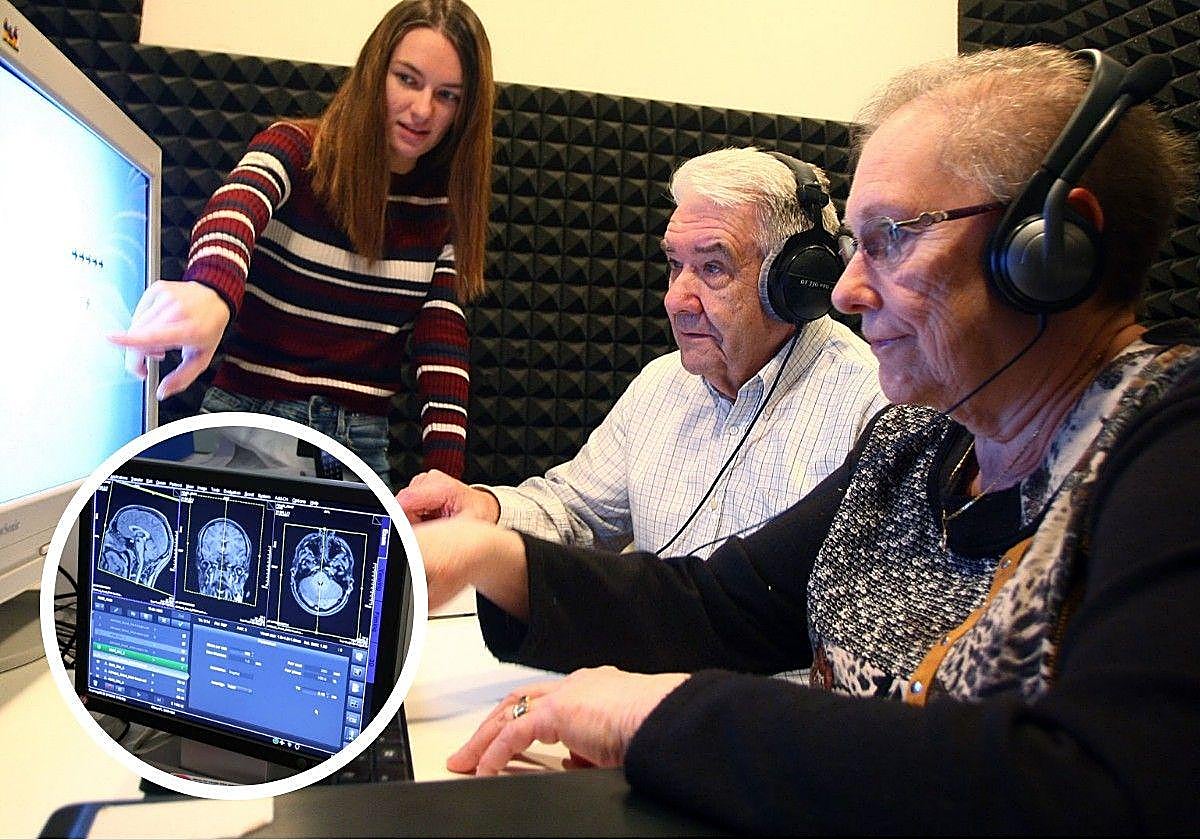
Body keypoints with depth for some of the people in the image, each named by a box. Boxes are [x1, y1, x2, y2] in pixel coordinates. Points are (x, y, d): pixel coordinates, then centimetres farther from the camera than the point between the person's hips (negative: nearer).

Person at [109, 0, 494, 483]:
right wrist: (211, 291, -53)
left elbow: (442, 337, -3)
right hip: (249, 422, -2)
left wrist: (445, 471, -16)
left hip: (362, 441, 3)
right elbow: (236, 207, -28)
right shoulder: (298, 149, -6)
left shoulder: (449, 205, 3)